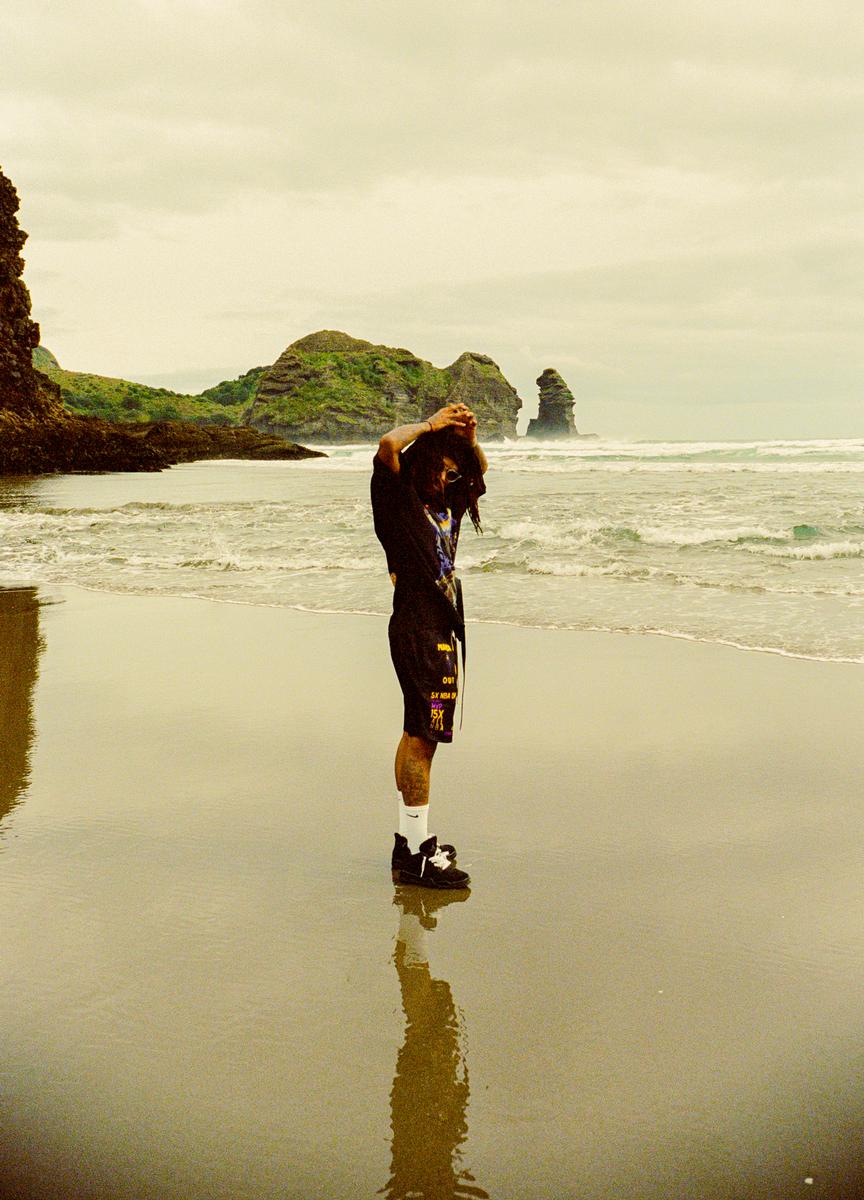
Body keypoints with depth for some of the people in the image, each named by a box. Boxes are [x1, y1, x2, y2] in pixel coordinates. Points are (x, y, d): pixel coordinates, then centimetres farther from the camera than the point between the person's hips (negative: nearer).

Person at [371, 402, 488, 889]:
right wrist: (431, 425, -10)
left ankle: (409, 839, 21)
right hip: (418, 630, -9)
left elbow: (480, 469, 29)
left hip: (441, 630, 9)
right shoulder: (399, 502, -7)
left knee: (419, 734, 13)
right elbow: (388, 445, -24)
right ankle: (418, 854, -8)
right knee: (423, 736, -10)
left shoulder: (446, 503, 15)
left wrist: (467, 437, 9)